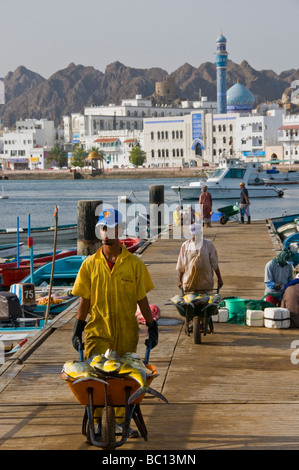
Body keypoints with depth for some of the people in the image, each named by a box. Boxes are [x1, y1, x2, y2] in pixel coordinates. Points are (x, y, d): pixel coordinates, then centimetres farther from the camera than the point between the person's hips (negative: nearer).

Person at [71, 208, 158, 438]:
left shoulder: (134, 264, 0)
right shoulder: (90, 264, 2)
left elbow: (141, 299, 4)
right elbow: (85, 300, 6)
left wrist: (152, 327, 1)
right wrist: (78, 330, 4)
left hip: (126, 333, 0)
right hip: (97, 331, 0)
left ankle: (122, 422, 22)